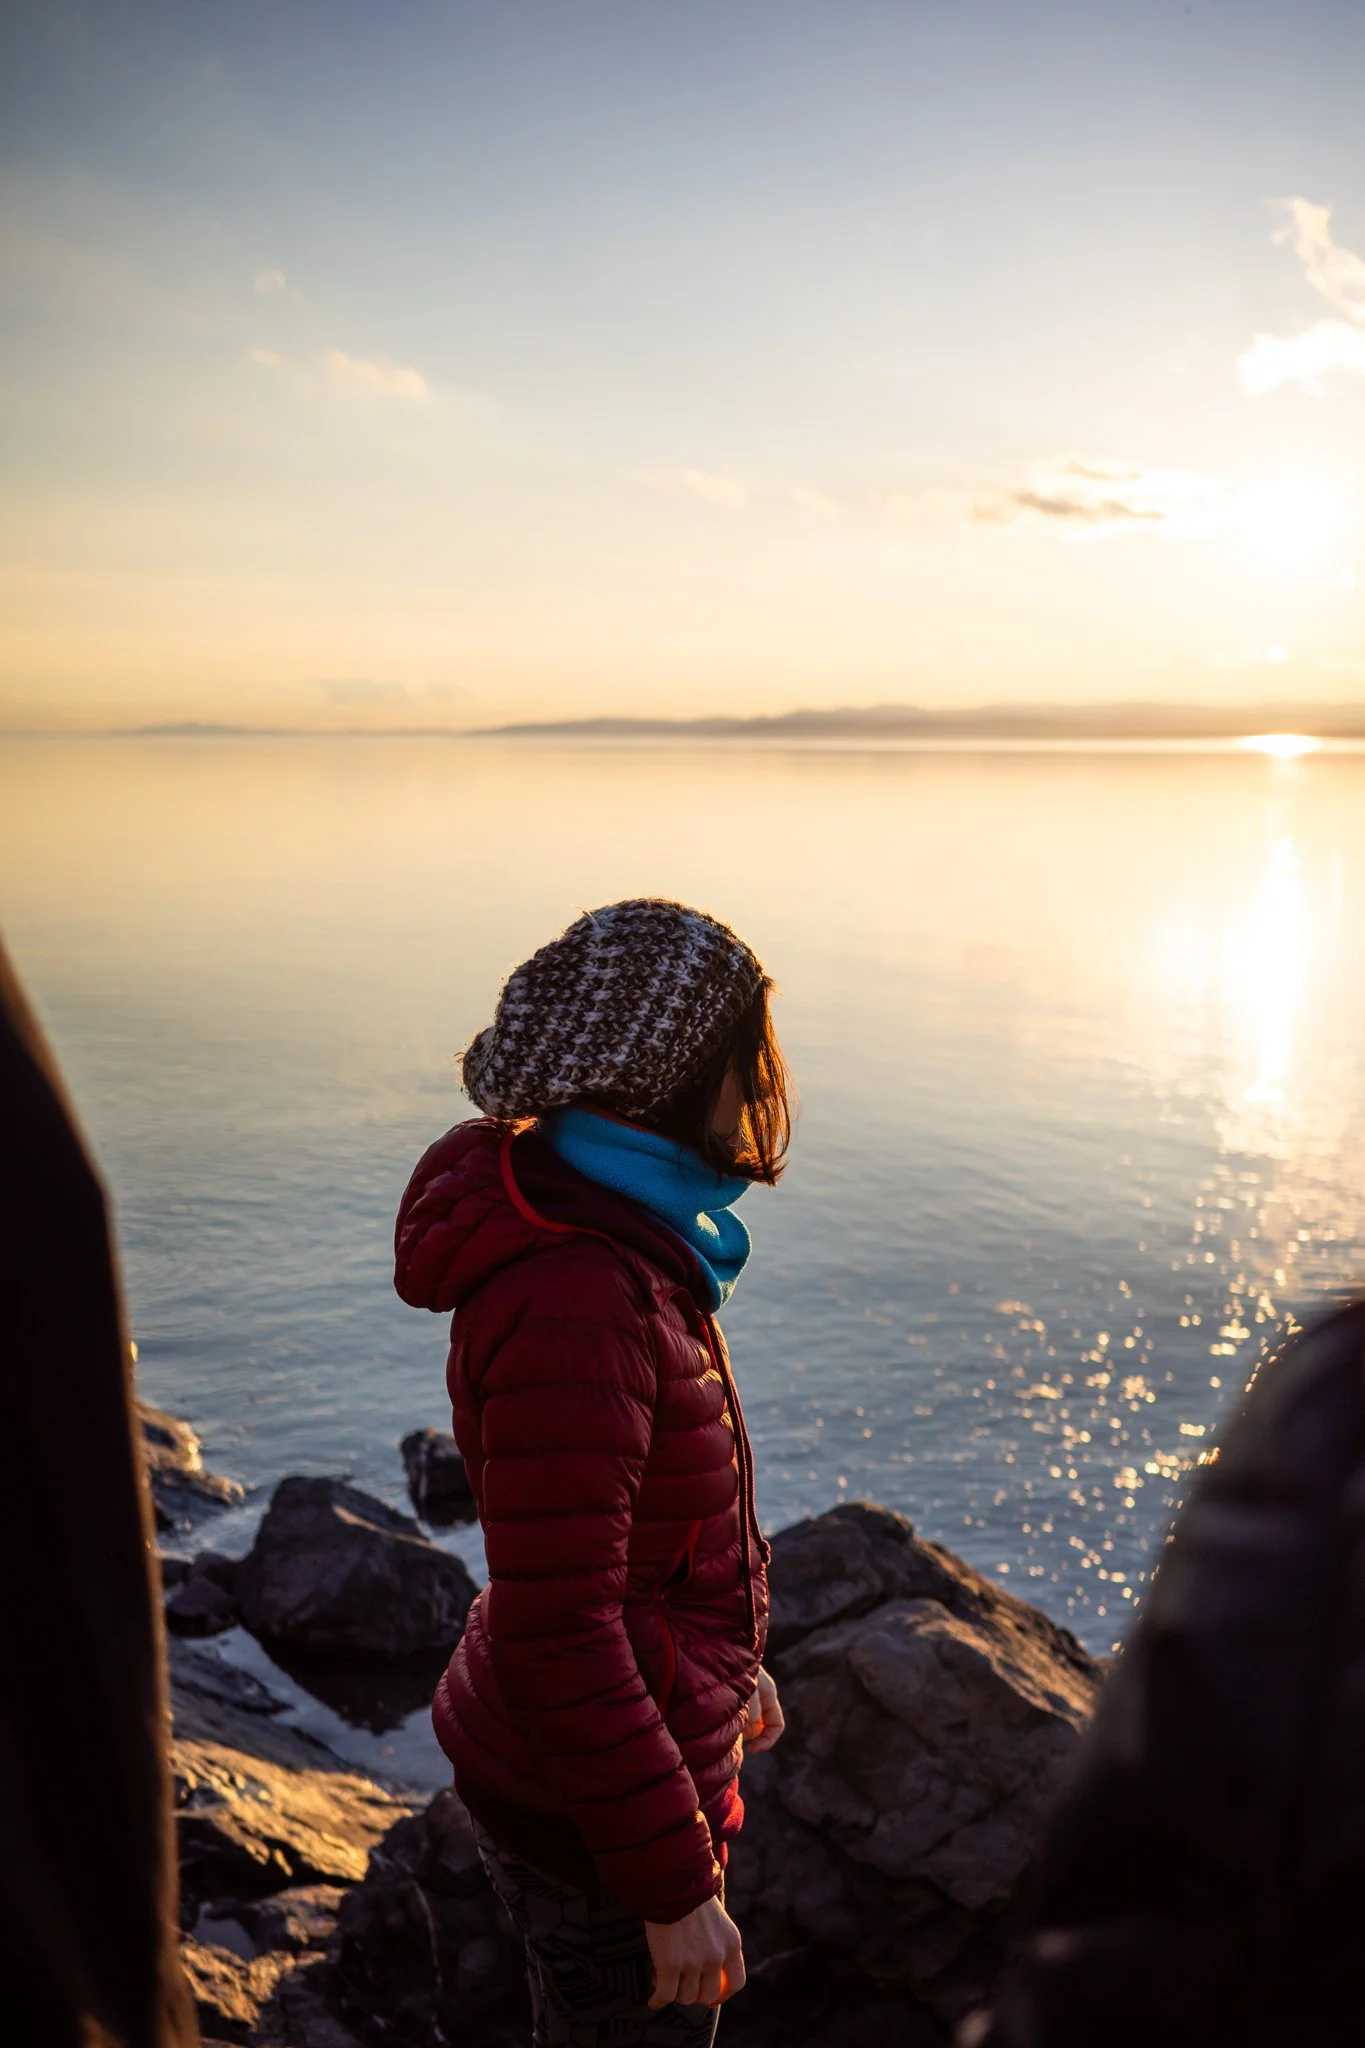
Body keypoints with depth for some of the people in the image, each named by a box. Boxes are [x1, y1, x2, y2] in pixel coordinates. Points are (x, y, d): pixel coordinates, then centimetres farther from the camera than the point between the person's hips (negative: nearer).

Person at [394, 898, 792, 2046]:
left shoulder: (614, 1231, -1)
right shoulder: (572, 1302, -32)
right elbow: (557, 1634, -30)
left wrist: (727, 1666, 21)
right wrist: (676, 1884, -20)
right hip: (593, 1811, -9)